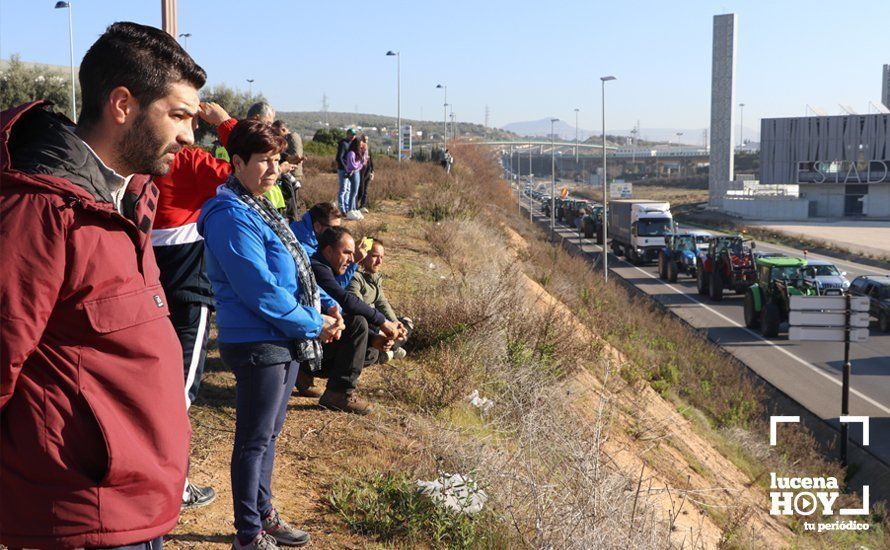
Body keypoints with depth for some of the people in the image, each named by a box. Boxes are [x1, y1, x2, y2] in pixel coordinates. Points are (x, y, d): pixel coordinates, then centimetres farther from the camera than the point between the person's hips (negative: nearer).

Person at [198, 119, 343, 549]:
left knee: (268, 434, 21)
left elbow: (296, 269, 18)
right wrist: (313, 325, -16)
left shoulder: (261, 209, 13)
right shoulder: (231, 216, -19)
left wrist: (327, 306, 3)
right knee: (254, 441, 3)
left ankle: (263, 514, 36)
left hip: (286, 342, 10)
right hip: (257, 344, -10)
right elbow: (259, 291, -24)